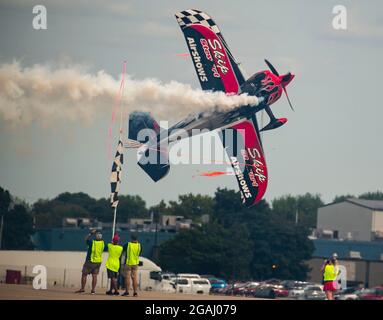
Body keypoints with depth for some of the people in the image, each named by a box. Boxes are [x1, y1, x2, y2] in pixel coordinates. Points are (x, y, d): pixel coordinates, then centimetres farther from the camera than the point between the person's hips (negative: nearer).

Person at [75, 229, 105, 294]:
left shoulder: (92, 242, -18)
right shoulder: (102, 243, -5)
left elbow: (86, 239, 0)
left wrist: (91, 233, 12)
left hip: (90, 261, -4)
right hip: (98, 261, 4)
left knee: (84, 274, 6)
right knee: (94, 275, 7)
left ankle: (82, 289, 8)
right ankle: (93, 290, 4)